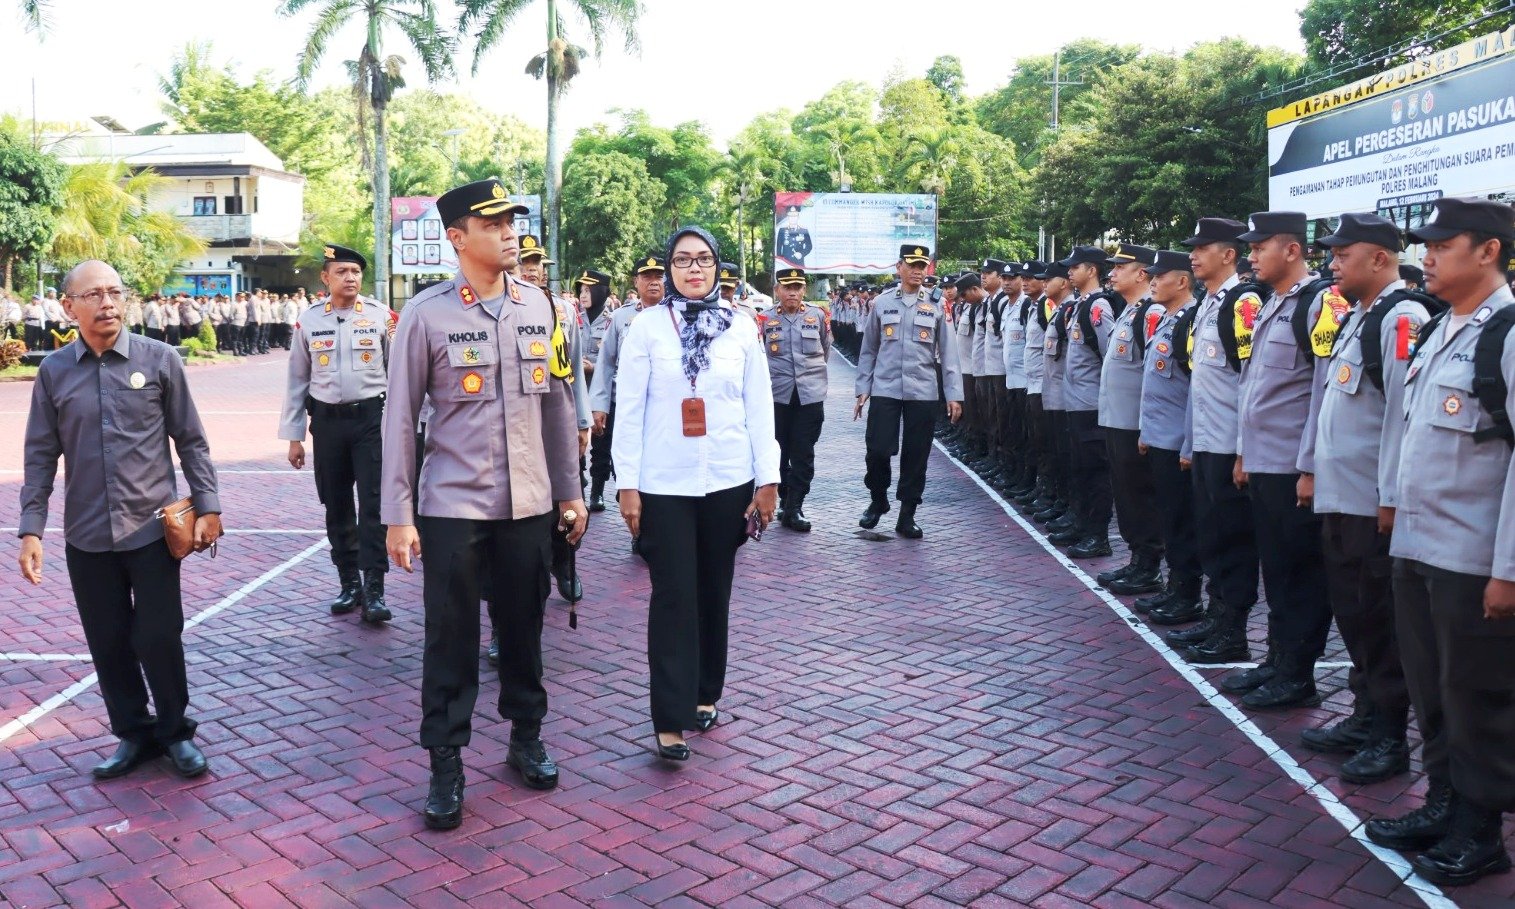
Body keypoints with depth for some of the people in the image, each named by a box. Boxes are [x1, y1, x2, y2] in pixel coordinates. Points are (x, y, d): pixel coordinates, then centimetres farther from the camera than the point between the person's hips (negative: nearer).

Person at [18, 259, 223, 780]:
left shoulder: (158, 360, -3)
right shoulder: (54, 373, 3)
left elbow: (190, 440, 1)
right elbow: (41, 457, 6)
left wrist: (207, 507, -3)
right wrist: (30, 530, 1)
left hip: (152, 528, -2)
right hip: (87, 537, 2)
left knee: (158, 639, 1)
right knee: (108, 643, 10)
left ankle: (176, 732, 21)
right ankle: (133, 733, 28)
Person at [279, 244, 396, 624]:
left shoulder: (382, 316, -1)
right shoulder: (308, 321, 3)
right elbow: (297, 381, 8)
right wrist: (293, 436, 7)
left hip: (372, 418, -2)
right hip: (327, 421, 2)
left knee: (373, 503, -5)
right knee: (336, 507, 11)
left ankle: (374, 590, -2)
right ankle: (349, 583, 24)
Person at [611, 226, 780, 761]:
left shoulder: (741, 327, 4)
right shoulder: (647, 326, -2)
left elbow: (760, 408, 5)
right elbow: (629, 409, -2)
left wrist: (768, 480, 2)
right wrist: (627, 484, -5)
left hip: (728, 481, 2)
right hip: (664, 484, -2)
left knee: (714, 592, 12)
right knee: (673, 596, -2)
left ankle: (705, 694, 29)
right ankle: (671, 718, 4)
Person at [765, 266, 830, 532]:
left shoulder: (818, 315, 2)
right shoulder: (766, 319, 0)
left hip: (810, 395, 0)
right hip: (777, 395, 0)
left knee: (804, 453, 0)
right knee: (779, 451, 8)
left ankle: (794, 508, 6)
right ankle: (785, 500, 22)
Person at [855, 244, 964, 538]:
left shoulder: (936, 306, 4)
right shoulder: (882, 303, 4)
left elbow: (948, 353, 4)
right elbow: (868, 350, 8)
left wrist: (954, 395, -1)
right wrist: (863, 390, 4)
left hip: (923, 393, 1)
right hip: (885, 390, 0)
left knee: (916, 455, 5)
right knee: (878, 450, -4)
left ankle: (907, 515, 17)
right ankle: (878, 500, 23)